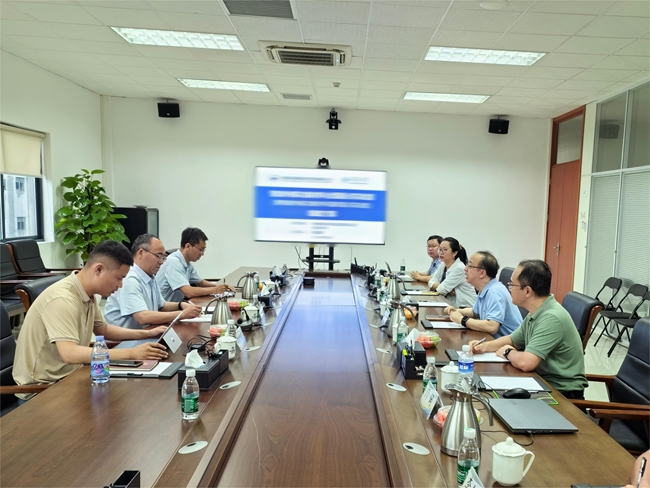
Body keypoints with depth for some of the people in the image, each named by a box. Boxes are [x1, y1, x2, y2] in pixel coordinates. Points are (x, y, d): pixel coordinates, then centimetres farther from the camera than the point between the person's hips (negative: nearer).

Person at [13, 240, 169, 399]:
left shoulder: (88, 295, 1)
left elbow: (103, 330, 17)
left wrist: (146, 334, 5)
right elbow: (70, 354, -36)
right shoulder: (62, 299, -26)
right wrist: (131, 353, -36)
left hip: (67, 377, 8)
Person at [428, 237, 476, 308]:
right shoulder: (442, 265, 6)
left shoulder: (460, 268, -18)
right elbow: (431, 282, 1)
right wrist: (447, 289, -14)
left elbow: (442, 289, -19)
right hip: (451, 305, 7)